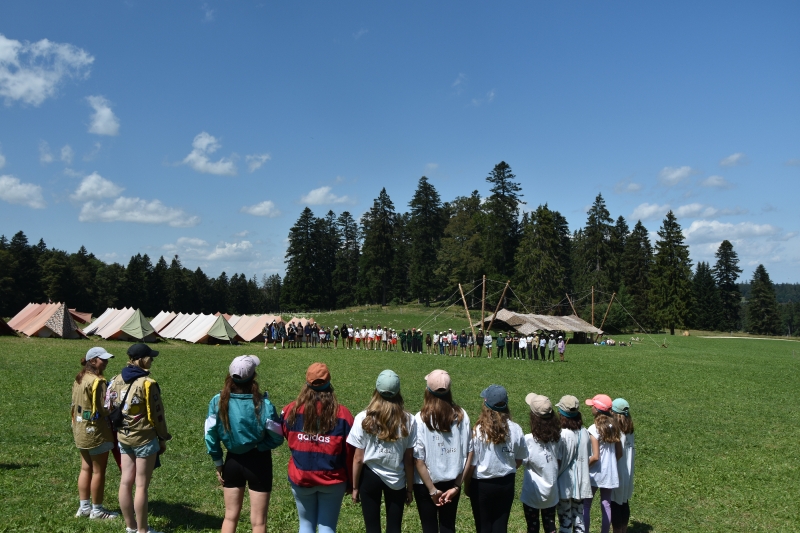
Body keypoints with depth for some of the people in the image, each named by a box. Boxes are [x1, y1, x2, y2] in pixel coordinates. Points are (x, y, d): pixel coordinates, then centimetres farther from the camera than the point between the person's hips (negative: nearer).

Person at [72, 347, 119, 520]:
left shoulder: (79, 379, 7)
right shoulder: (97, 381, -22)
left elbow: (75, 404, 13)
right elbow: (105, 409, -21)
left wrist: (75, 422, 19)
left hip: (81, 429, 9)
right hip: (95, 430, -9)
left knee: (86, 468, 17)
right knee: (98, 471, 3)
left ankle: (84, 506, 25)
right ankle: (97, 510, 13)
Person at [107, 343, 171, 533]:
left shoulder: (116, 380, 3)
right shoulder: (147, 383, -18)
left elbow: (111, 408, 10)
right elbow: (156, 415, -13)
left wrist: (119, 429, 20)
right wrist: (163, 438, -2)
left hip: (123, 437, 7)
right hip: (144, 438, -7)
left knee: (126, 482, 13)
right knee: (141, 486, 1)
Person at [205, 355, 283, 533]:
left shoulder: (218, 402, -11)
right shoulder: (262, 404, -20)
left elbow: (210, 436, -5)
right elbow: (277, 437, -15)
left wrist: (218, 463, 6)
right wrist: (260, 445, 2)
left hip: (232, 461, 3)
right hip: (259, 462, -3)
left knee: (230, 516, 20)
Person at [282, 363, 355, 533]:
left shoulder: (291, 410, -8)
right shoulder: (342, 414, -13)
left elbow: (286, 436, 12)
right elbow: (350, 453, -8)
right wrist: (351, 483, 4)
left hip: (300, 479, 2)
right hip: (332, 480, -2)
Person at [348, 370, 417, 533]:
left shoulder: (364, 418, -12)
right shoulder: (408, 420, -9)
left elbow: (358, 458, -9)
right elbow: (409, 459, -4)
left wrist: (355, 487, 3)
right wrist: (410, 488, 8)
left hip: (370, 476, -1)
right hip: (397, 479, 1)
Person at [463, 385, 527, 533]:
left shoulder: (478, 431, -21)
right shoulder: (516, 429, -11)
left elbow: (470, 465, -15)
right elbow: (519, 460, 3)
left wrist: (466, 485, 3)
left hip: (482, 485, -3)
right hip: (507, 484, 3)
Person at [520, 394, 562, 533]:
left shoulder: (528, 439, -22)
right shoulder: (557, 437, -7)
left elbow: (521, 462, -17)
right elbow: (559, 462, 0)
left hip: (532, 492, -4)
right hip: (551, 492, 4)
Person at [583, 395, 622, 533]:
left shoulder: (594, 429, -18)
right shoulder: (614, 427, 0)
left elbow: (595, 457, -21)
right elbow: (619, 453, 6)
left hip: (595, 473, -6)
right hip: (610, 473, 6)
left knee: (585, 506, 7)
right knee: (606, 505, 13)